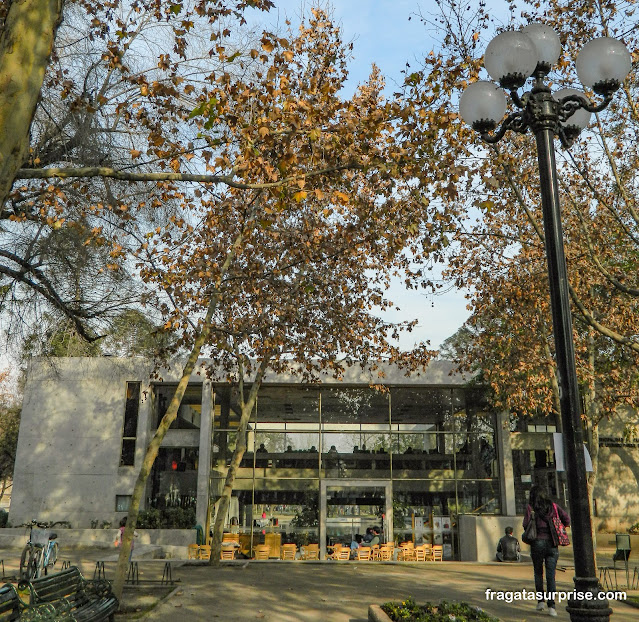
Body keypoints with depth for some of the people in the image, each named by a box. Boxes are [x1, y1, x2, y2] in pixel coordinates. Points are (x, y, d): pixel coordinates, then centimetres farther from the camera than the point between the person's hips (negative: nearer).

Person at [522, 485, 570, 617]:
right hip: (552, 543, 2)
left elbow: (526, 525, -9)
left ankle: (541, 601, 14)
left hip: (537, 542, -1)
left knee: (538, 573, 16)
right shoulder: (553, 506, 6)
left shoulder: (530, 507, -1)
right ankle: (551, 605, -5)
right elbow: (567, 519, 0)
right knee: (551, 575, 3)